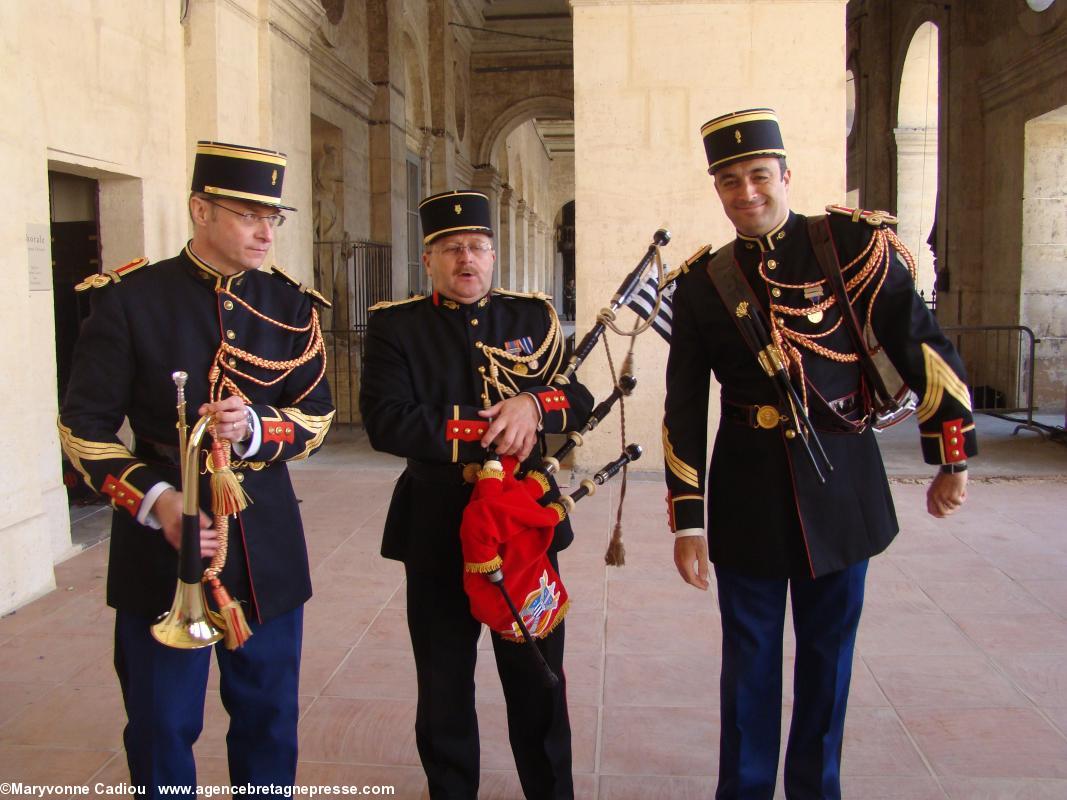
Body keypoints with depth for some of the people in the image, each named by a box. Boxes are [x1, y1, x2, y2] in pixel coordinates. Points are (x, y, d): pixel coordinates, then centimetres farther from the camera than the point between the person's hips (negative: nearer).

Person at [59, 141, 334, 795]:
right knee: (162, 728, 9)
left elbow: (317, 415, 5)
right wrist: (156, 501, -19)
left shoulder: (291, 305, 5)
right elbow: (85, 425, -4)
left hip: (268, 542, 3)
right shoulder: (129, 299, -5)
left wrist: (255, 427, -17)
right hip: (161, 540, -2)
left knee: (270, 717, 14)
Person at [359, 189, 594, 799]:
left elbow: (582, 399, 1)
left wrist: (533, 404, -20)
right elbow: (386, 421, -14)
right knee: (444, 686, 13)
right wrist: (486, 436, -19)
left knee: (539, 681, 13)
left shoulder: (535, 316, 7)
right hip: (437, 531, -1)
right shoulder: (395, 325, -1)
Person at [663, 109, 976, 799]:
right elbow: (685, 408, 0)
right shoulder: (703, 282, -1)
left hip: (842, 482, 0)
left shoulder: (855, 244, -5)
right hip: (749, 489, 1)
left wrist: (954, 458, 0)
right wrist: (688, 519, -3)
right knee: (750, 660, 10)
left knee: (829, 653, 13)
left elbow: (924, 348, -2)